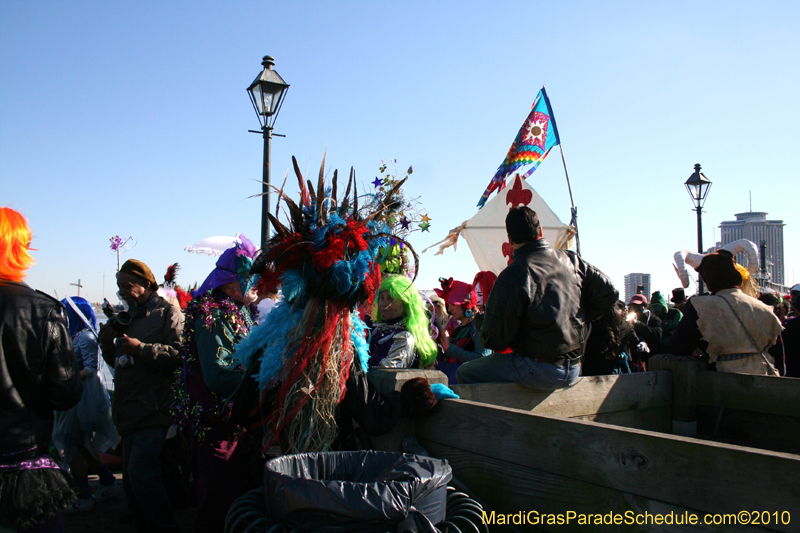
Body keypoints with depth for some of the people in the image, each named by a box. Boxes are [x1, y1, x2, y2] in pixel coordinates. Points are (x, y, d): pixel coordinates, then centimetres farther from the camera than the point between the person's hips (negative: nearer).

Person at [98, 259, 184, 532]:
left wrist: (141, 349, -25)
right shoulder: (127, 317, 20)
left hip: (153, 412, -9)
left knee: (142, 474, -14)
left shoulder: (168, 313, -6)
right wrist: (108, 345, 6)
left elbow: (179, 355, -20)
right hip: (130, 412, 9)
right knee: (131, 477, 14)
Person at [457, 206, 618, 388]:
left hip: (538, 370, -7)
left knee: (466, 373, 4)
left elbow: (495, 338, -14)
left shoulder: (511, 276, -17)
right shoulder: (571, 260, 1)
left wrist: (486, 338, 9)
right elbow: (609, 292, 8)